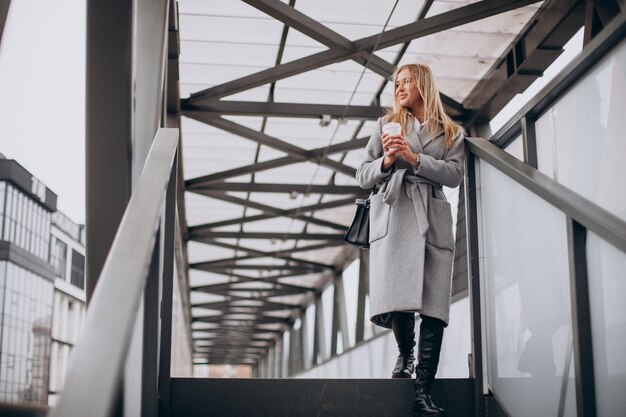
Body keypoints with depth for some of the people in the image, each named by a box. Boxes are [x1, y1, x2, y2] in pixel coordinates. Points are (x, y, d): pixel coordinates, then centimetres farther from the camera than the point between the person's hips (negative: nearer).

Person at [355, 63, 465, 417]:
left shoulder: (451, 133, 17)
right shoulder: (386, 125, 20)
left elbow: (455, 174, 0)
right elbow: (363, 176, 14)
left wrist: (414, 158, -10)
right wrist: (387, 160, -6)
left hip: (432, 221, 0)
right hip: (392, 217, 0)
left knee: (433, 307, -9)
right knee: (395, 299, -13)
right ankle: (406, 356, 18)